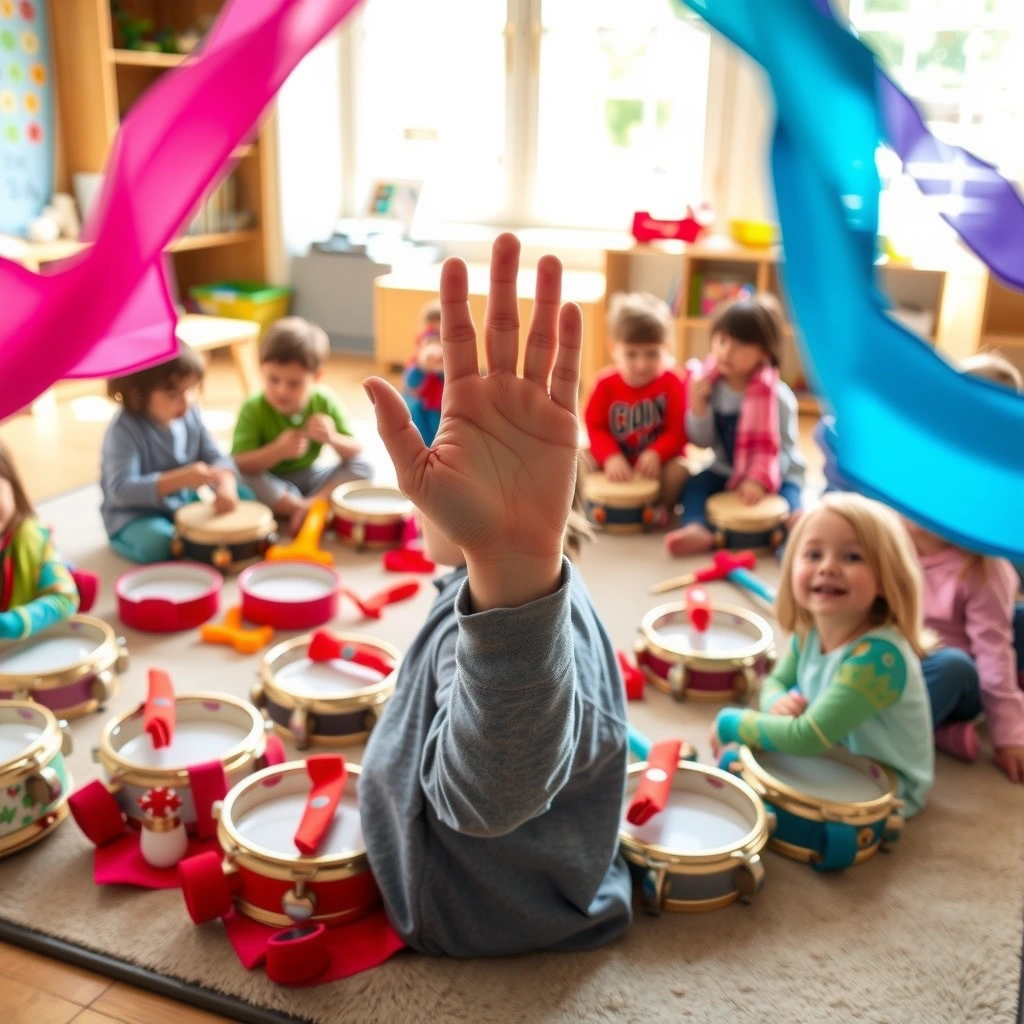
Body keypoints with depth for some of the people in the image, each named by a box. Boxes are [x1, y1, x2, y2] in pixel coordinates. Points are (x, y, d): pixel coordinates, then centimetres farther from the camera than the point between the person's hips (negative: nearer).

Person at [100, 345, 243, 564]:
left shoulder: (189, 414, -5)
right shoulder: (123, 431, -23)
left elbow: (216, 457, -4)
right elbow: (121, 490, -31)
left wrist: (226, 486, -28)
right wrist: (180, 479, -42)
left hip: (186, 505, 6)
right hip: (136, 516, -6)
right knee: (157, 542, -35)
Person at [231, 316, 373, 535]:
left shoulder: (324, 402, -9)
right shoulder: (253, 410, -16)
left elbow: (356, 451, -8)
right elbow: (238, 465, -24)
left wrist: (332, 439, -29)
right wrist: (277, 450, -38)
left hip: (310, 479, 3)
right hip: (271, 484, -3)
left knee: (363, 467, -15)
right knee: (239, 478, -33)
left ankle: (314, 503, -32)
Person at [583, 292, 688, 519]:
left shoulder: (671, 384, -12)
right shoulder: (605, 384, -9)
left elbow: (678, 431, -14)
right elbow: (595, 427, -9)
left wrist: (656, 454, -32)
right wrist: (611, 457, -27)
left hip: (657, 458, -1)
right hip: (617, 459, 2)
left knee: (678, 470, -30)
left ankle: (664, 509, 3)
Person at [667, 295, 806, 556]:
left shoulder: (777, 396, -19)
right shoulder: (711, 385, -7)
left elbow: (782, 448, -17)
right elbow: (703, 441, -3)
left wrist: (760, 480, -33)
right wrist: (698, 405, -20)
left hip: (776, 475, -3)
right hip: (726, 472, 3)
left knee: (787, 497, -30)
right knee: (695, 484, -21)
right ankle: (697, 529, -40)